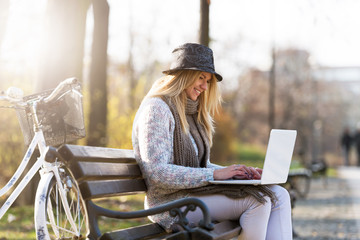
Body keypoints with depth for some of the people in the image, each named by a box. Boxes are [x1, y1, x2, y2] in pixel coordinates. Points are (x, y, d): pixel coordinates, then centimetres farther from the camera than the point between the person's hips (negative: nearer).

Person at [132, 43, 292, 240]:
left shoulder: (191, 112, 18)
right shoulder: (156, 108, -11)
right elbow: (157, 172, -21)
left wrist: (236, 172, 0)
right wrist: (215, 174, -20)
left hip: (196, 191, 9)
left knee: (279, 196, -6)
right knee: (256, 200, -23)